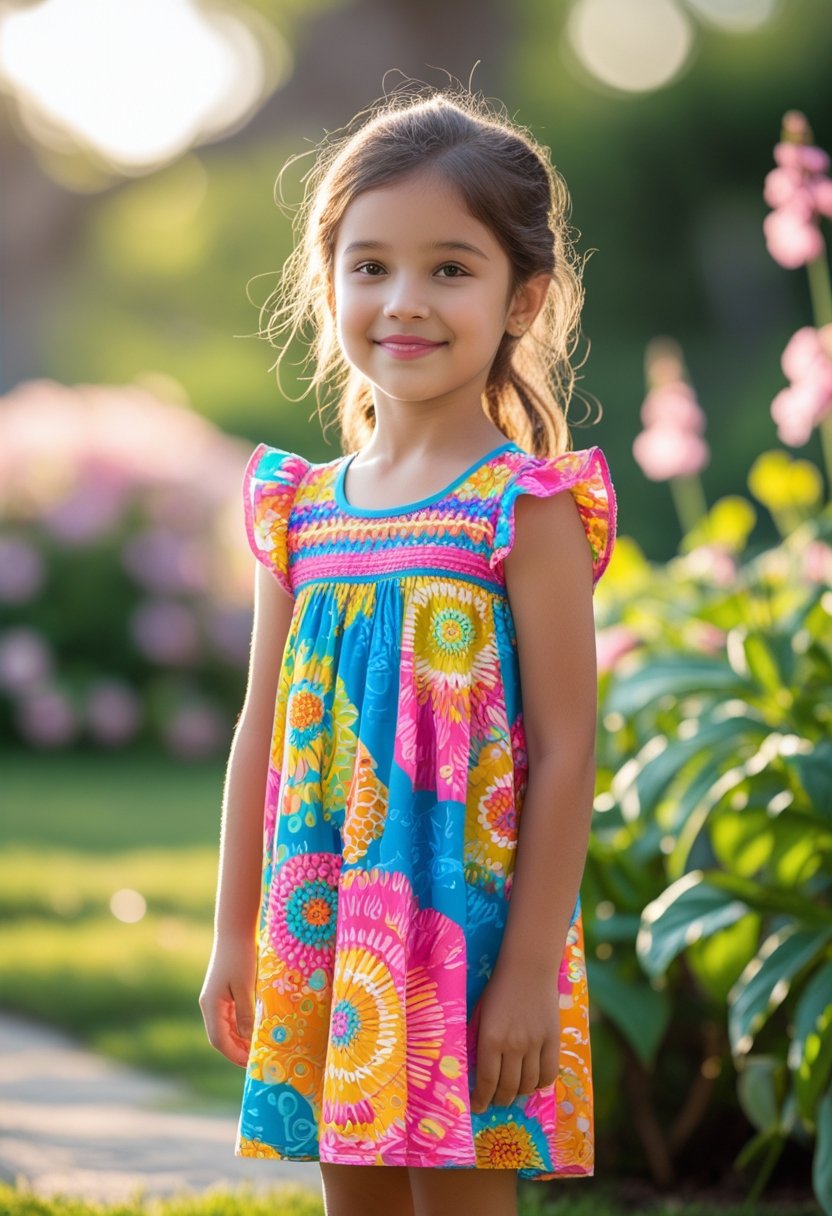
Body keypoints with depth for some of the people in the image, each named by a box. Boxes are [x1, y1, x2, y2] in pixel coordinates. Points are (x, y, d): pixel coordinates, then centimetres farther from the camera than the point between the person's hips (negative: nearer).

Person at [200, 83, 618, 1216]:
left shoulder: (527, 505, -9)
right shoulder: (299, 506, 6)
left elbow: (566, 750, -11)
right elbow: (261, 735, 12)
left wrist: (530, 972, -14)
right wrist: (235, 937, 12)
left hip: (470, 929, -5)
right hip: (323, 932, 5)